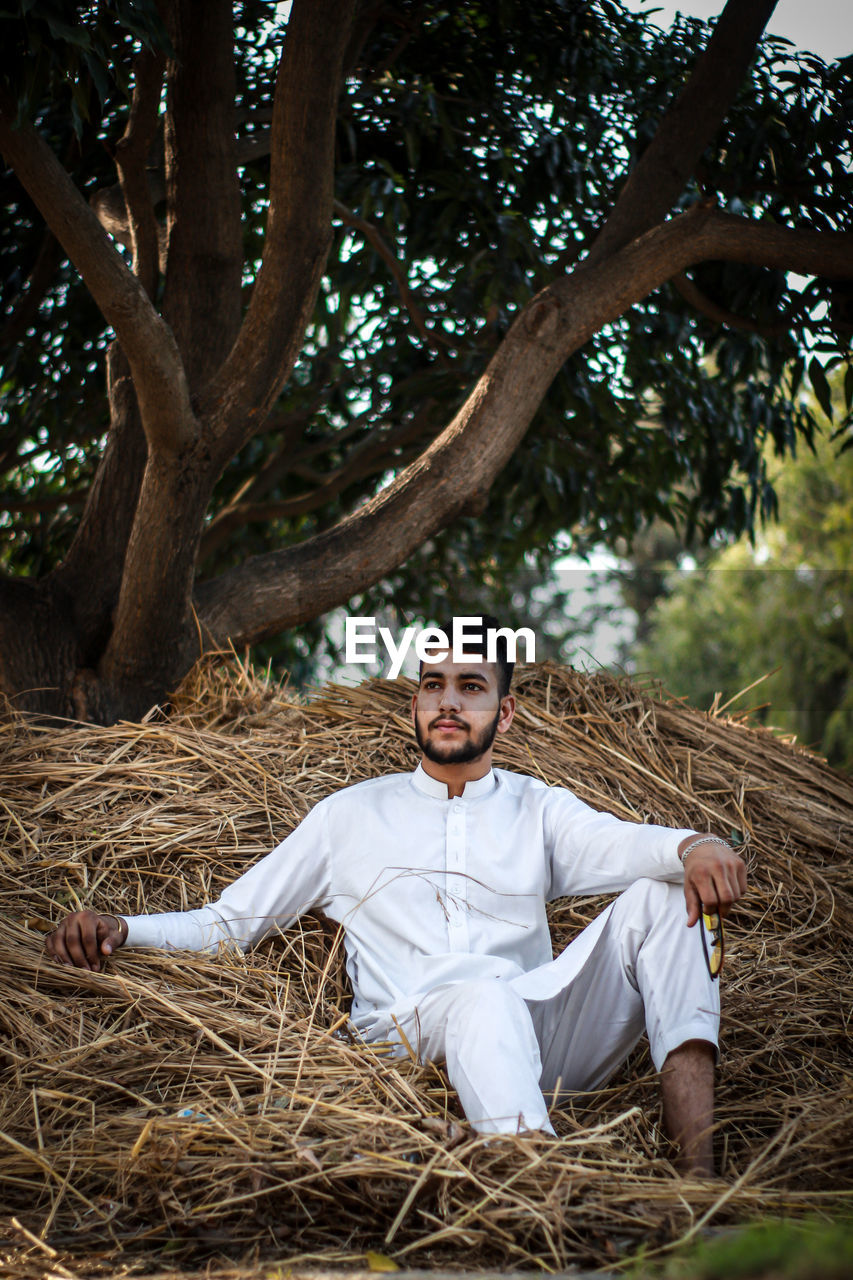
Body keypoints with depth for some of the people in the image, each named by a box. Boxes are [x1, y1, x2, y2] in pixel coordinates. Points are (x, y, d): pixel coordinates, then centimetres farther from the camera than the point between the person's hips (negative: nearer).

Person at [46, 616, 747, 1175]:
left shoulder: (538, 809, 21)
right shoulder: (354, 814, 20)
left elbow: (618, 844, -2)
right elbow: (226, 922, 18)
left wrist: (694, 845, -27)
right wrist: (120, 928, -1)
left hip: (537, 1029, 2)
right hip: (409, 1030, -2)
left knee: (659, 896, -20)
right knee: (485, 994, -37)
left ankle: (698, 1180, -34)